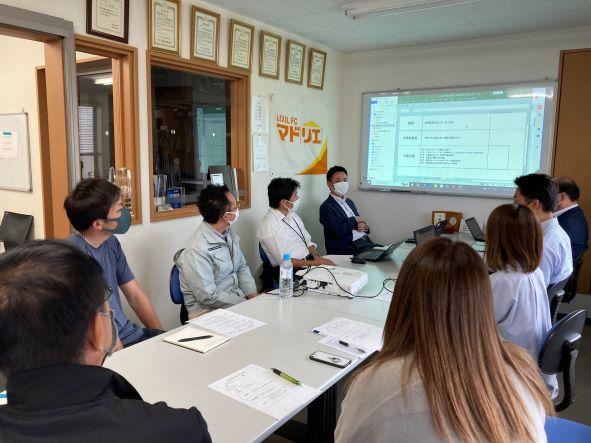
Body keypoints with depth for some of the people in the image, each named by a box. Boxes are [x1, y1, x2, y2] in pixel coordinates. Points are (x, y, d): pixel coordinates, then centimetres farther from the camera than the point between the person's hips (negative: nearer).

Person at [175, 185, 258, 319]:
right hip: (208, 311, -7)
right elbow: (209, 297, -20)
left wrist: (252, 295, -1)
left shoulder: (229, 233, 4)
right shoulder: (196, 251, -22)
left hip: (237, 299, 8)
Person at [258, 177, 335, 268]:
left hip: (309, 260, 8)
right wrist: (315, 263, -16)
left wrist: (316, 256, -3)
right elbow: (284, 261, -18)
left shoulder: (292, 215, 11)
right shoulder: (269, 226, -15)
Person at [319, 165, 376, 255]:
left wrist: (364, 227, -1)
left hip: (365, 242, 8)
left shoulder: (349, 202, 20)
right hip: (349, 249, -8)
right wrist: (354, 220, -5)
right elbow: (338, 231, -19)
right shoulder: (326, 207, -7)